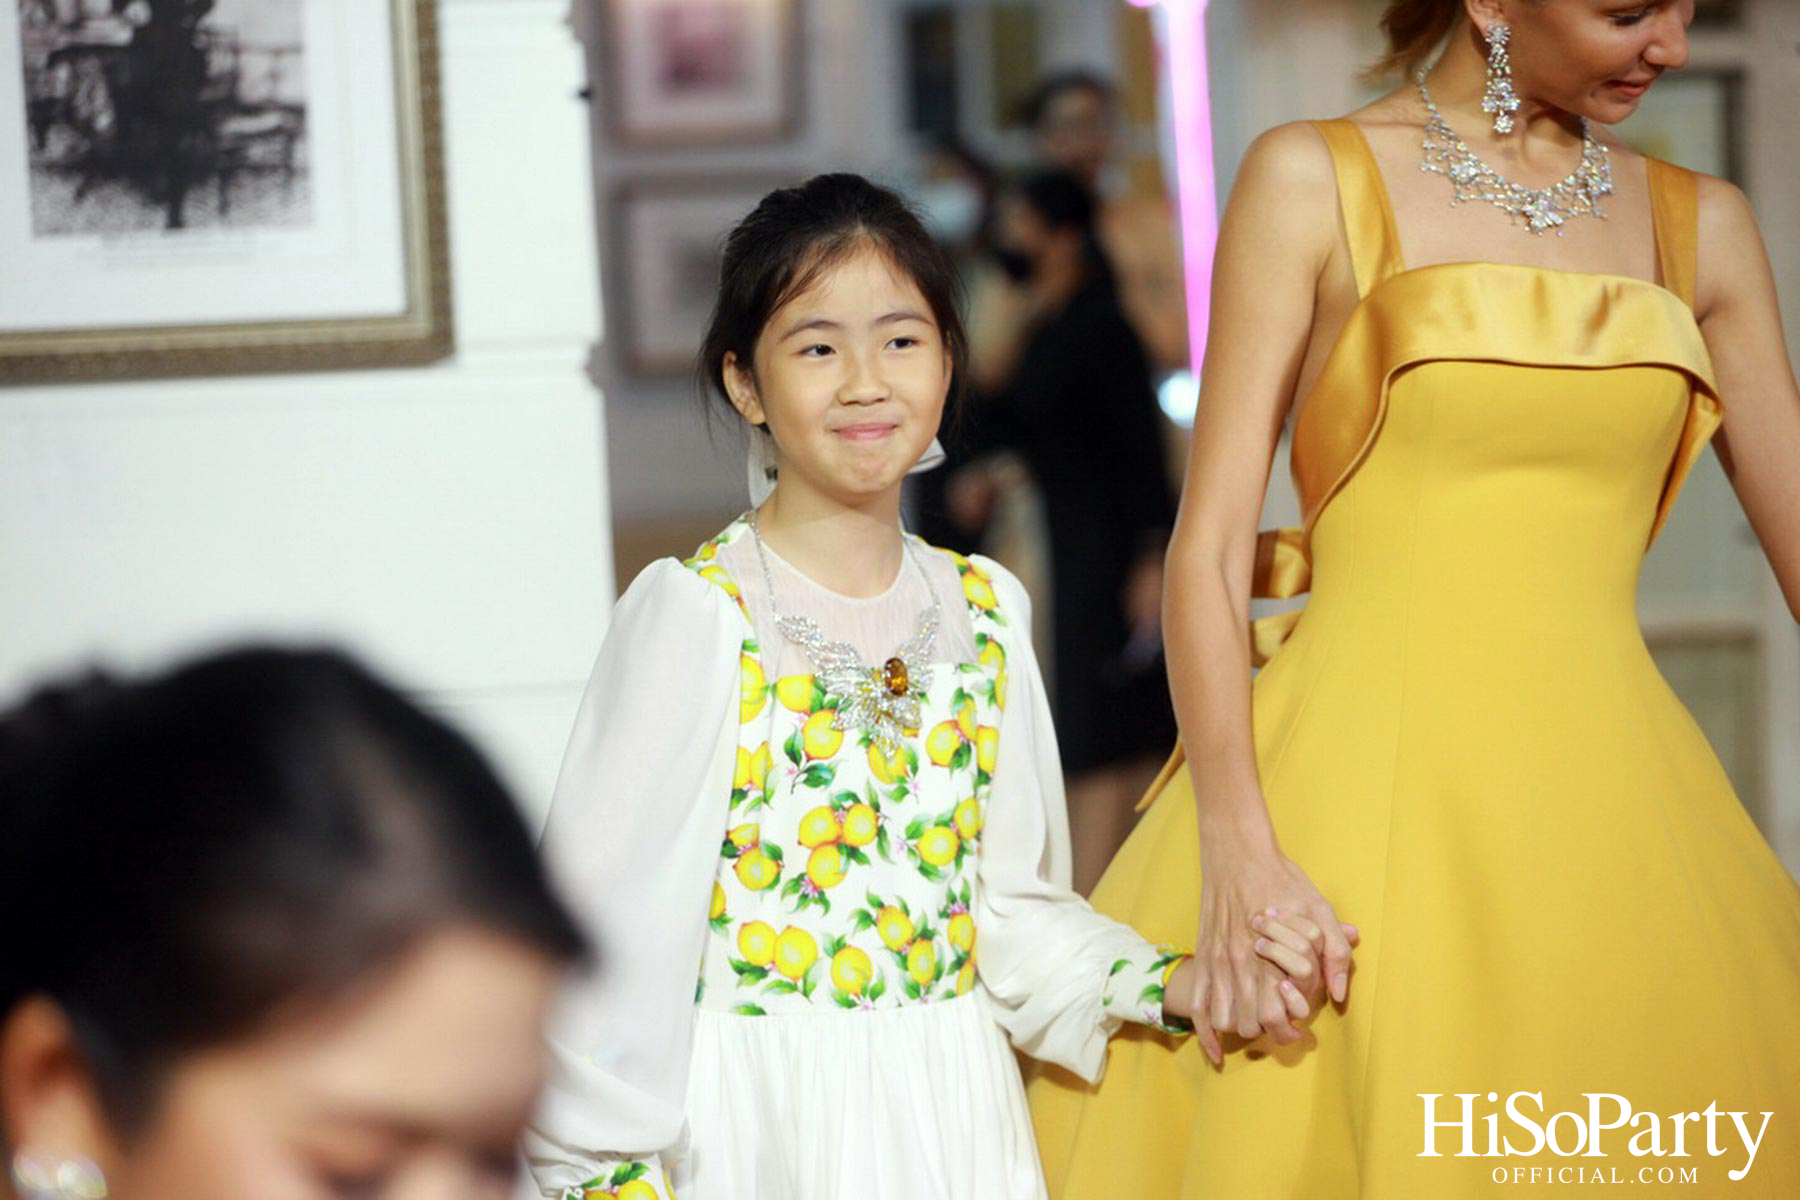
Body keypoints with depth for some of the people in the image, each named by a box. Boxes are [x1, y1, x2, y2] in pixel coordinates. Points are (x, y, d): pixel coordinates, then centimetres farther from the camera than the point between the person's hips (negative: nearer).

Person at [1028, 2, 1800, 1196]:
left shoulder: (1701, 224, 11)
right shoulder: (1312, 180, 1)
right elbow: (1210, 547, -4)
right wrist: (1238, 855, -16)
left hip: (1615, 799, 4)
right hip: (1370, 788, -3)